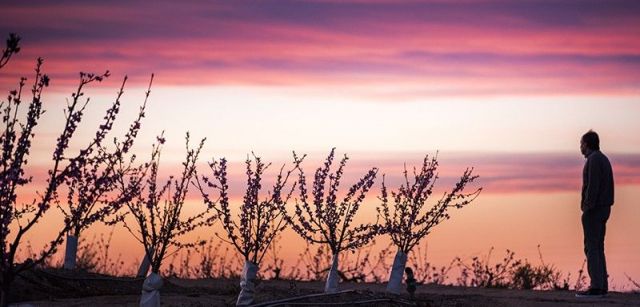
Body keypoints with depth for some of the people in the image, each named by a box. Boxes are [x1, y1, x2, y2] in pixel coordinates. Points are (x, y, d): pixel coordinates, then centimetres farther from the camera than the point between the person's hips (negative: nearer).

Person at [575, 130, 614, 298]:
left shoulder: (594, 159, -14)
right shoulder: (604, 159, 17)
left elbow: (593, 185, -22)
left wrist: (587, 209, -22)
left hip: (594, 209, -10)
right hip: (603, 208, 10)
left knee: (591, 248, -8)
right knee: (597, 247, 11)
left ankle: (596, 287, -11)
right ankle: (601, 286, 9)